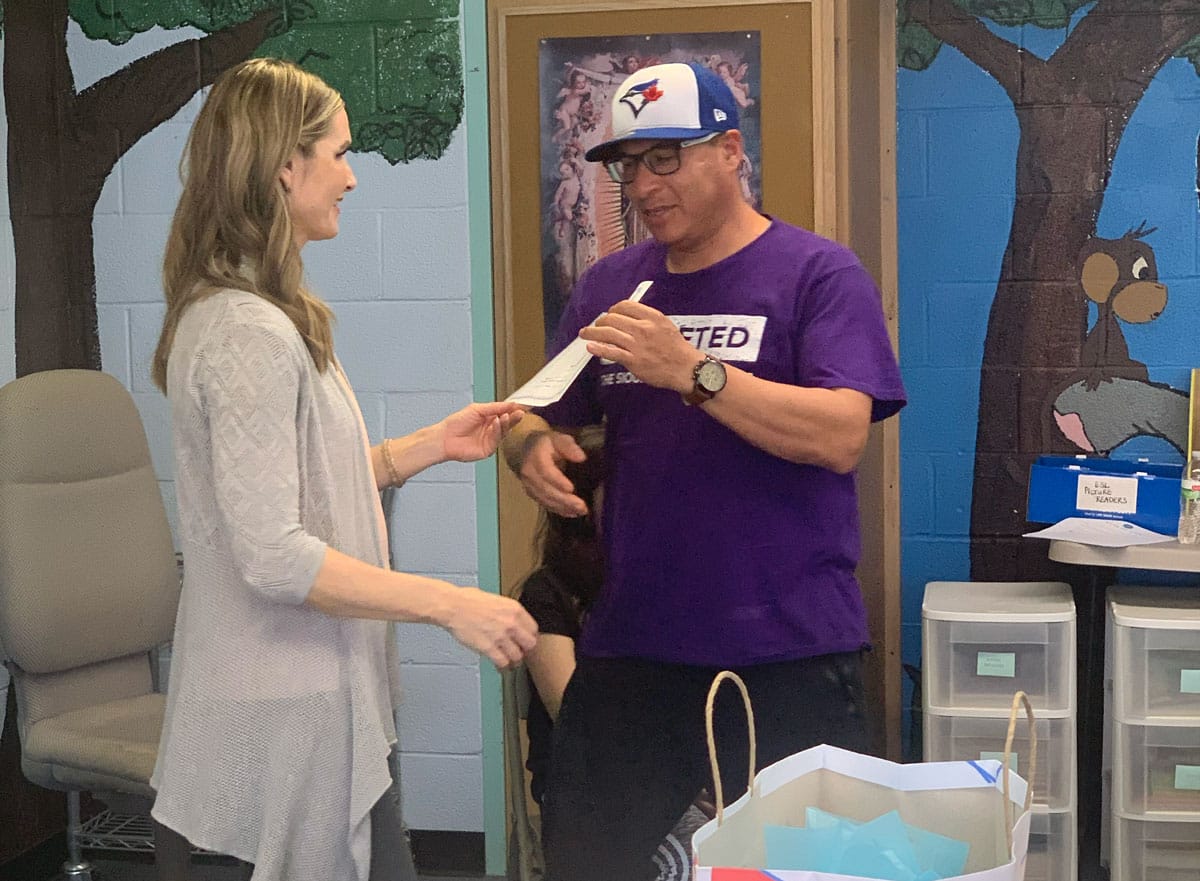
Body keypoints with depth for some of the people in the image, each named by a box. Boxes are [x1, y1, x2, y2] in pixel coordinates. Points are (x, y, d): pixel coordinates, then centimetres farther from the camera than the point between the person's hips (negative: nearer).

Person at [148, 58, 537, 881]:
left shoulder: (239, 313, 12)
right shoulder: (248, 334, -19)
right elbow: (276, 557, -23)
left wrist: (432, 445, 11)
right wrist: (450, 603, -19)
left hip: (310, 698, 10)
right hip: (286, 721, -10)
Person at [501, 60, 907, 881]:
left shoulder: (820, 273, -5)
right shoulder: (609, 286, 10)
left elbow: (841, 436, -17)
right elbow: (544, 418, 16)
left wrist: (693, 372, -27)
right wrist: (534, 447, -7)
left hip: (788, 658, -4)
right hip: (629, 650, 5)